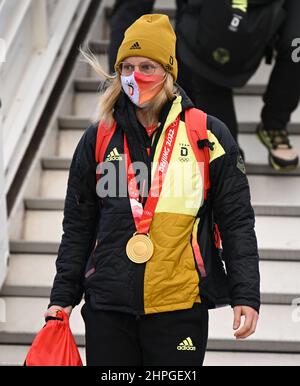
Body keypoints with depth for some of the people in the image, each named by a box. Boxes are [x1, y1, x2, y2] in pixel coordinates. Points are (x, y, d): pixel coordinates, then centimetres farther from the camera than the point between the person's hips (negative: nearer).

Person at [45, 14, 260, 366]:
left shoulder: (207, 135, 2)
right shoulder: (98, 139, 9)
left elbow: (236, 222, 3)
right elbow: (78, 227, 14)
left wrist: (246, 295, -4)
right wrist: (63, 296, 9)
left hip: (180, 309, -2)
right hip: (108, 307, 2)